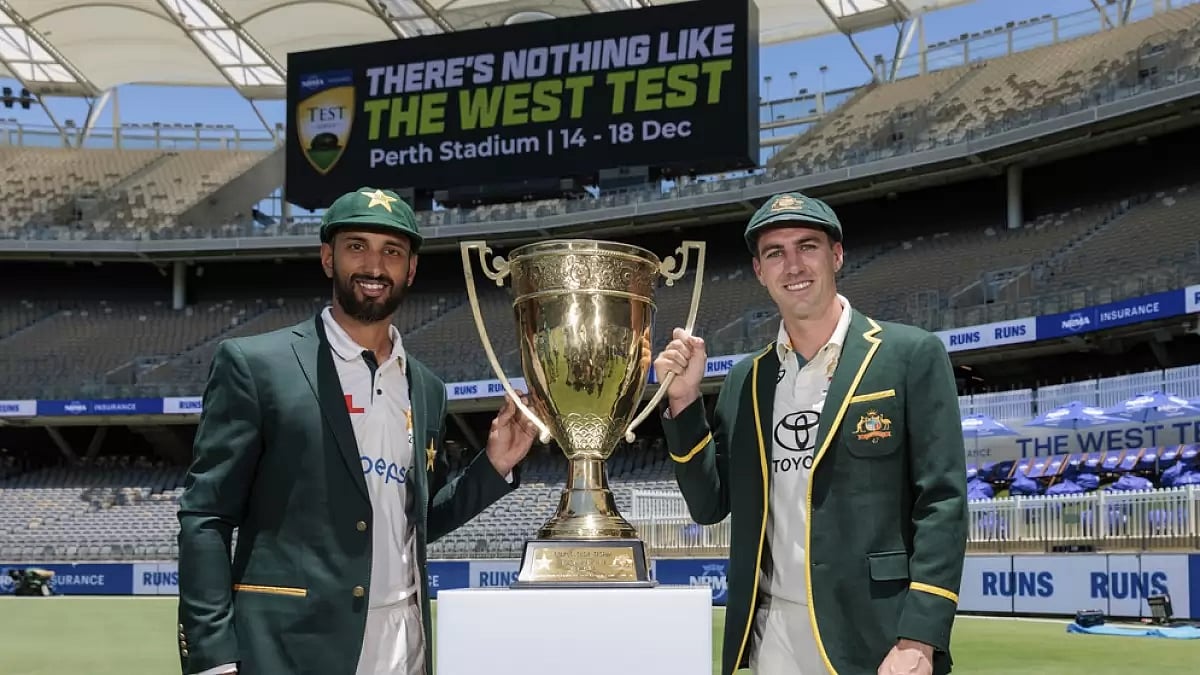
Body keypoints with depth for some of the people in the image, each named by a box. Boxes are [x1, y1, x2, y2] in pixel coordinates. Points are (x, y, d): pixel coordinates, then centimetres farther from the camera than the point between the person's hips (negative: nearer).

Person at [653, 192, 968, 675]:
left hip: (872, 635, -4)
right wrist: (684, 400, -2)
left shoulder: (910, 356, -4)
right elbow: (710, 505, 10)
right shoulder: (745, 381, 10)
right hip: (773, 636, 4)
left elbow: (942, 503, -8)